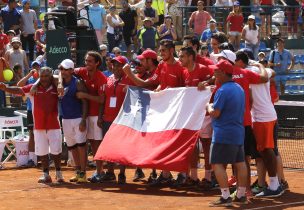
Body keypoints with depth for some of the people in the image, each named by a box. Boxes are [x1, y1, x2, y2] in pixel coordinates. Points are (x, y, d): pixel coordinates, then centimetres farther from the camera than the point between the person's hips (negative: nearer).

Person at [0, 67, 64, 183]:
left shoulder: (55, 89, 1)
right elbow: (19, 90, -11)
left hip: (54, 125, -1)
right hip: (39, 126, 1)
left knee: (56, 151, 3)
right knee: (42, 152, 6)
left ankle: (59, 173, 19)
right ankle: (46, 174, 16)